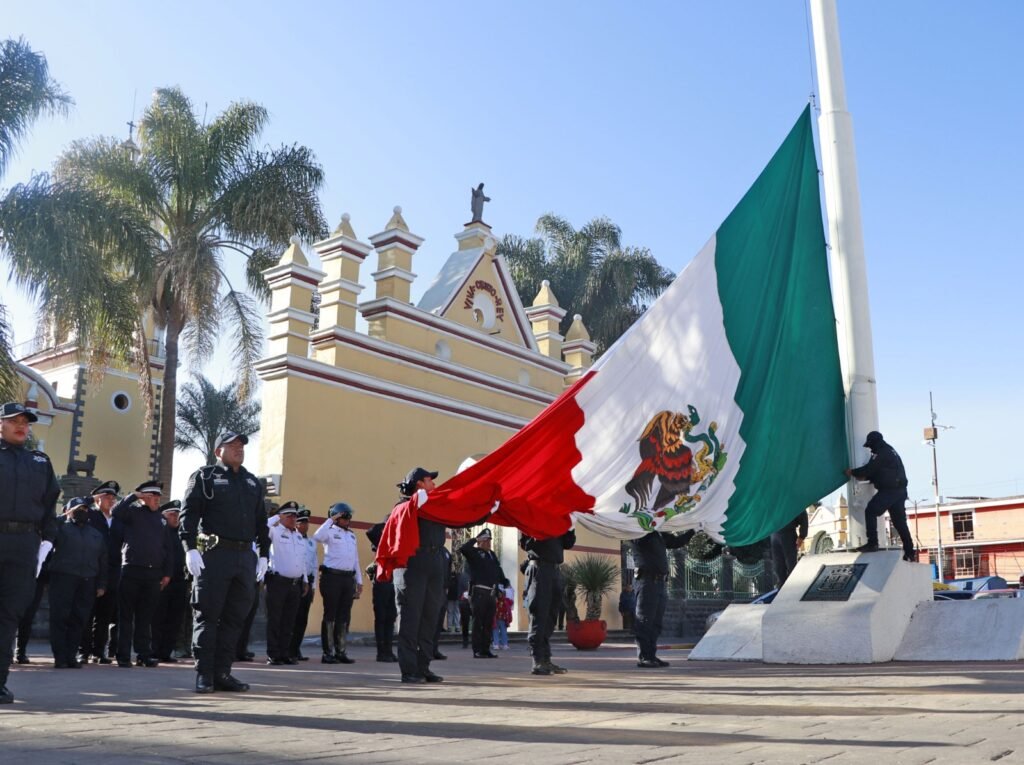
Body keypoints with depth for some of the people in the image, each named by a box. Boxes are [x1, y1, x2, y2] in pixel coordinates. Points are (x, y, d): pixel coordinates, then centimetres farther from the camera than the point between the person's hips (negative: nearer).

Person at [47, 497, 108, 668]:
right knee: (60, 617, -5)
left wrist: (101, 584, 10)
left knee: (78, 620, 2)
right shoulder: (61, 528, 9)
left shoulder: (96, 535, 20)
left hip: (87, 582, 3)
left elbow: (103, 561, 17)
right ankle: (60, 657, -2)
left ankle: (71, 656, 8)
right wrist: (64, 516, -13)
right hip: (63, 577, -3)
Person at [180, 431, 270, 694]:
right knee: (207, 615, -2)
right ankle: (204, 674, 3)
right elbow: (188, 513, -5)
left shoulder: (253, 482, 20)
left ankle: (222, 673, 11)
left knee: (234, 618, 5)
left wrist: (264, 554, 13)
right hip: (214, 554, -5)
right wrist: (190, 548, -15)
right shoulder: (204, 477, 3)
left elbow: (261, 521, 21)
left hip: (245, 556, 5)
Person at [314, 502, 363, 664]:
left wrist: (359, 581, 17)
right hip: (332, 576, -7)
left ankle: (340, 651, 13)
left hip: (348, 578, 7)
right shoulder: (330, 532, -2)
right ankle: (327, 653, 1)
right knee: (330, 615, -3)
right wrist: (330, 520, -18)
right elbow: (317, 536, -26)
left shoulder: (352, 535, 19)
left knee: (344, 616, 8)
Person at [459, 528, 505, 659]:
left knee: (489, 623, 9)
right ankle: (477, 651, -2)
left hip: (492, 593, 7)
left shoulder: (492, 554, 20)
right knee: (478, 622, -4)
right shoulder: (474, 553, -1)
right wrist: (475, 539, -10)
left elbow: (499, 570, 22)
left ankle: (486, 649, 14)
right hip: (479, 592, -7)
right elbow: (462, 549, -20)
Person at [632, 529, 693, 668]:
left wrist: (692, 531, 15)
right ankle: (642, 657, -5)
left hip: (661, 582, 8)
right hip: (647, 580, -8)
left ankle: (651, 656, 14)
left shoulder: (660, 534, 20)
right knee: (645, 621, -7)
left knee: (656, 622, 9)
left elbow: (676, 542, 24)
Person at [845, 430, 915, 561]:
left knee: (870, 511, -7)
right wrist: (865, 477, 16)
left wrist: (853, 472, 2)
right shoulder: (890, 451, 23)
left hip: (889, 490, -10)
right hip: (899, 490, 10)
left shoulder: (881, 453, -10)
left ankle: (872, 543, -14)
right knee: (900, 521, 11)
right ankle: (910, 553, 10)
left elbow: (869, 468, -12)